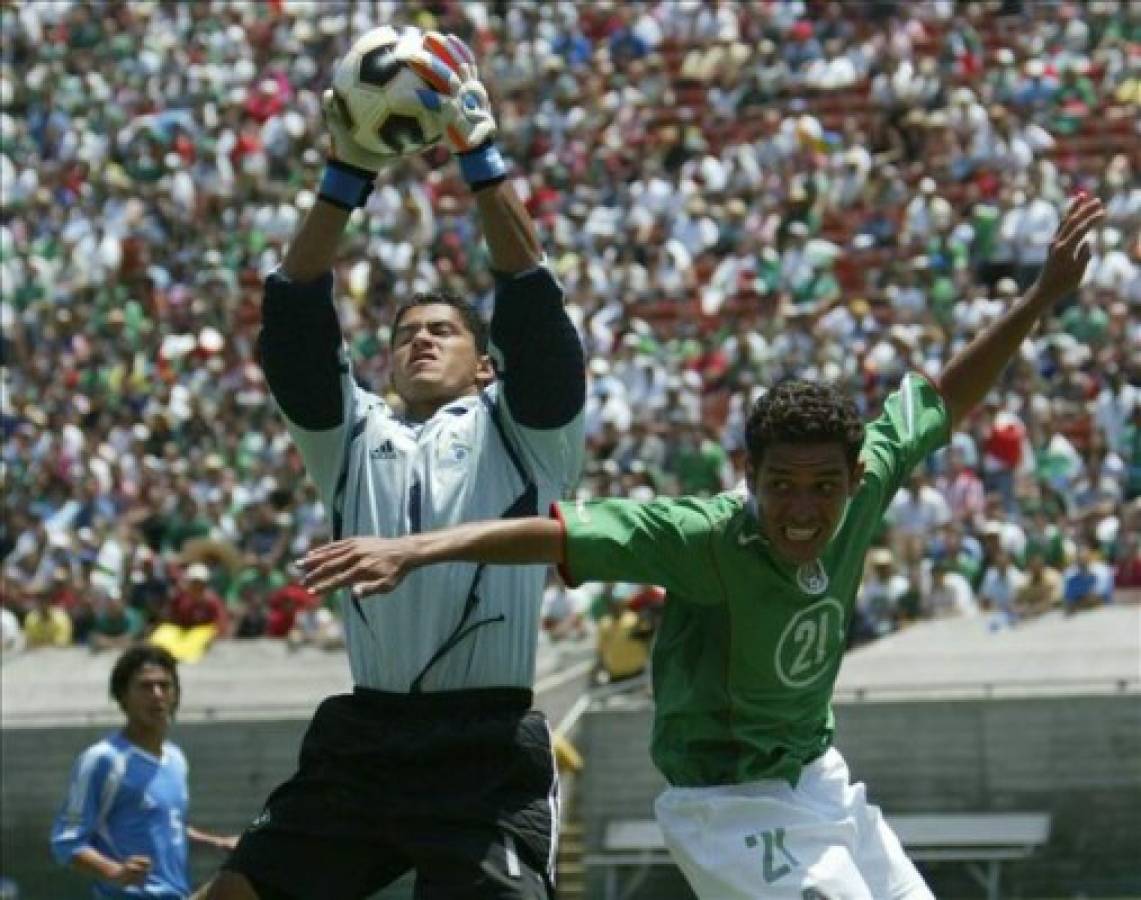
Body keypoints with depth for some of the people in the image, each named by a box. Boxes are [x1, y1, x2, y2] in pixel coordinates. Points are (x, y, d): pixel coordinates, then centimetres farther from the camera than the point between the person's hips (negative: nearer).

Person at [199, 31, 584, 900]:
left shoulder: (520, 430, 11)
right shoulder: (353, 433, 19)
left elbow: (531, 301, -3)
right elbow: (296, 324, 6)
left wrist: (480, 154, -10)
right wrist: (347, 176, -3)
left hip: (488, 753, -4)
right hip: (361, 738, 4)